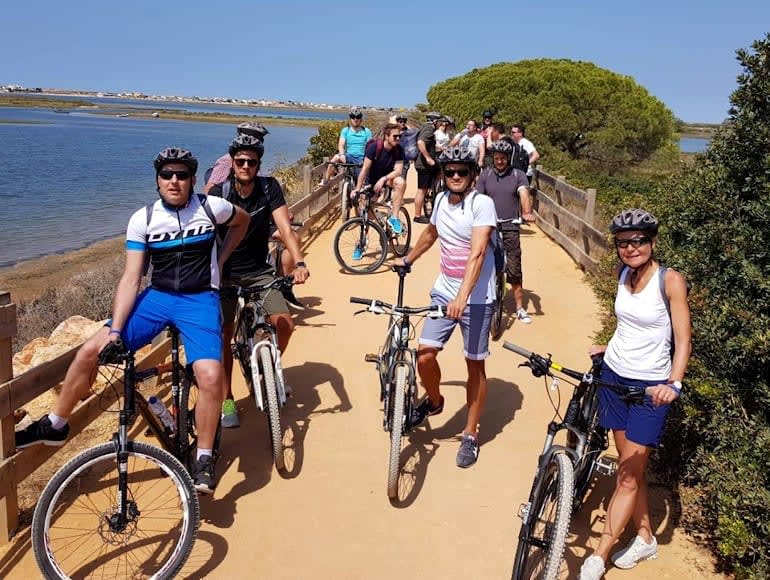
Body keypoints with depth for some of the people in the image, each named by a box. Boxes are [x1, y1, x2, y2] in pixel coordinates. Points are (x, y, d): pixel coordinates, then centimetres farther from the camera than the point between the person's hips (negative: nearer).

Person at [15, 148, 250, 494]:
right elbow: (131, 278, -7)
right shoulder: (143, 219, -3)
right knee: (90, 350, -10)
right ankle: (54, 426, 13)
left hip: (200, 299, -2)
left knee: (210, 374, -27)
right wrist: (115, 328, -17)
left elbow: (242, 221, 18)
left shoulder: (211, 208, -5)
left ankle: (204, 458, -8)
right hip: (157, 297, 3)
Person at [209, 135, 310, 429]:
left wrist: (298, 262, -33)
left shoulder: (269, 187, -9)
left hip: (259, 270, 1)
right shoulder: (219, 193, -11)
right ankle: (227, 401, 5)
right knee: (223, 334, -9)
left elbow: (285, 227, -18)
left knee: (285, 324, -13)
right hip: (225, 273, -1)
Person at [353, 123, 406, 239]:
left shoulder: (398, 150, -14)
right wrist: (357, 189, -28)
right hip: (371, 180, -1)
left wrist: (383, 179, -35)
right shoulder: (374, 147, -22)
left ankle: (394, 218, -27)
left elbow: (398, 171, -19)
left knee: (401, 182, -33)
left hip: (388, 178, 2)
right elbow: (365, 168, -24)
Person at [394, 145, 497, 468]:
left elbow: (477, 253, -26)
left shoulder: (482, 204, -15)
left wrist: (462, 297, -36)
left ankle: (471, 435, 21)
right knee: (424, 356, -6)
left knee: (474, 365, 6)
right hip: (443, 292, 5)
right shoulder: (441, 200, 4)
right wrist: (407, 260, 35)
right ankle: (433, 401, 27)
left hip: (476, 298, -4)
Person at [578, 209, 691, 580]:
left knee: (629, 476, -1)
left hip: (650, 387, -6)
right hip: (614, 376, 6)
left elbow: (682, 340, -17)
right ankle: (645, 538, 31)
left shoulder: (670, 280, -14)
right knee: (630, 468, 13)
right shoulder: (622, 274, 3)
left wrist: (674, 384, -29)